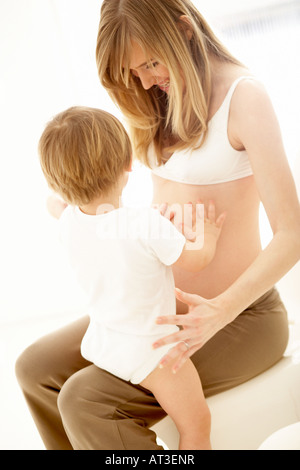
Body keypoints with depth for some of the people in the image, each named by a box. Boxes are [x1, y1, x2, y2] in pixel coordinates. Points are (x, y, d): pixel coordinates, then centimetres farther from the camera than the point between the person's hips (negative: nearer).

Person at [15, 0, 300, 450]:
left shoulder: (243, 96, -17)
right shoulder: (165, 102, 6)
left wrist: (220, 310, -32)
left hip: (241, 315, -7)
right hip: (170, 306, 8)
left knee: (86, 402, -21)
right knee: (36, 368, 3)